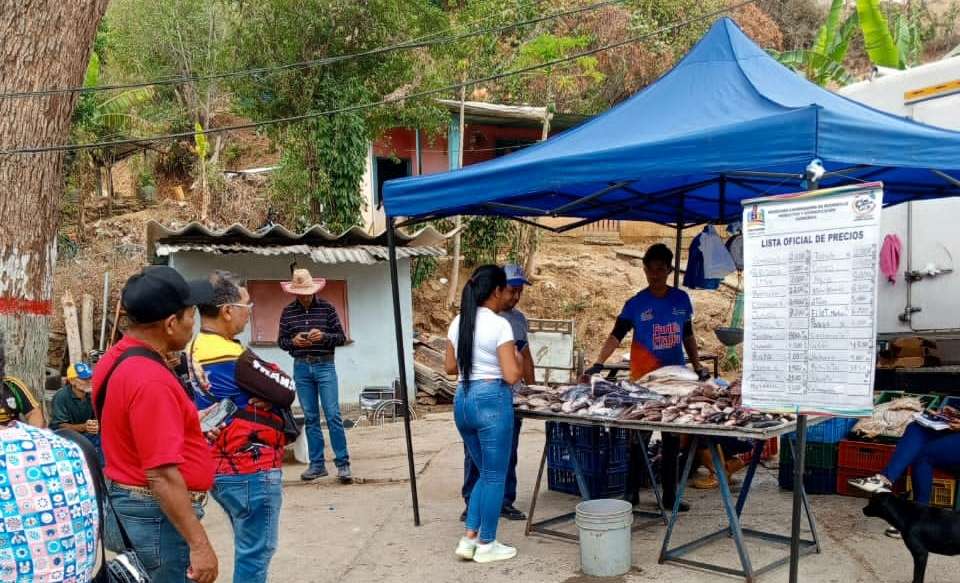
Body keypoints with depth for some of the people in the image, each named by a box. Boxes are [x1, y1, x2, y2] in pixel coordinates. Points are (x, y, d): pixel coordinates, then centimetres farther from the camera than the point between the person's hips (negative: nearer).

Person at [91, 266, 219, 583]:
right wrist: (198, 544, -25)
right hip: (158, 515, -10)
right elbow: (162, 475, -28)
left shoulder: (116, 359, 6)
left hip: (128, 501, 10)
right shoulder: (151, 380, -26)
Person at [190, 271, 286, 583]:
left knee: (249, 549, 22)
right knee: (255, 554, 3)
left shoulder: (195, 349, 5)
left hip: (221, 469, 9)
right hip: (251, 471, -9)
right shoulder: (231, 359, -24)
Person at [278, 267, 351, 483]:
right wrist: (293, 341, -11)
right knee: (310, 418, 7)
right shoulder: (288, 312, 5)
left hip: (324, 366, -2)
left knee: (333, 415, -7)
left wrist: (324, 336, -18)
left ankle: (343, 464, -1)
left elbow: (342, 337, 1)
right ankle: (317, 464, 15)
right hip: (301, 368, 3)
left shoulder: (327, 308, -1)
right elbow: (281, 340, 11)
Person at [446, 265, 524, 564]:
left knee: (486, 473, 21)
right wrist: (518, 361, 4)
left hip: (462, 400, 7)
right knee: (495, 476, 8)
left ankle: (469, 539, 19)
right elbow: (511, 376, -16)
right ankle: (486, 545, 17)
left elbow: (450, 367, 15)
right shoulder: (499, 325, -14)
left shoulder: (458, 322, 7)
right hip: (492, 401, -7)